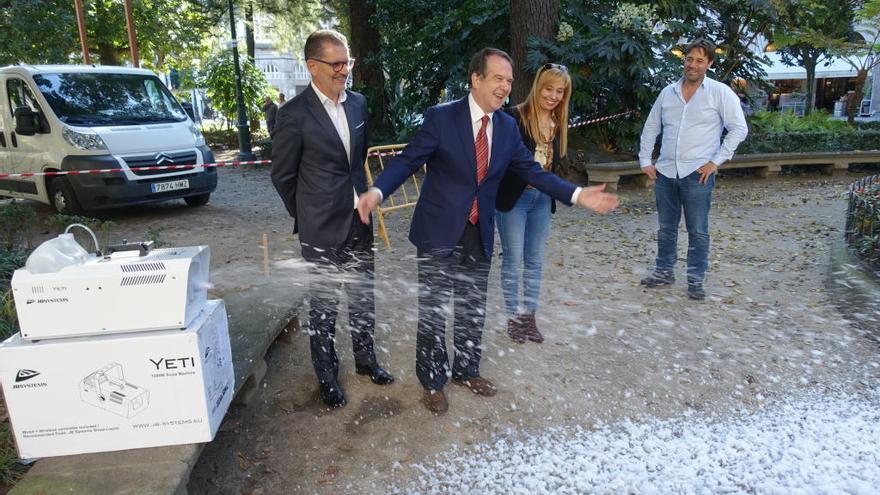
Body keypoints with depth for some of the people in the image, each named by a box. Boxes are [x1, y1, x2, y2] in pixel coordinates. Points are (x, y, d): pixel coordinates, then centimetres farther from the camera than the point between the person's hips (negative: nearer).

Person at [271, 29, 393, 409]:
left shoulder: (358, 103, 3)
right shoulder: (295, 114, -14)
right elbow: (282, 174, -5)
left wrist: (363, 197, 13)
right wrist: (307, 214, 3)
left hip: (359, 220, 5)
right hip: (322, 228, -5)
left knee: (363, 296, 17)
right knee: (324, 304, 8)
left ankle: (365, 359, 37)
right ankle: (327, 375, 27)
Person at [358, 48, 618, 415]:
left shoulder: (507, 127, 3)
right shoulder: (441, 117, -12)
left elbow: (532, 171, 7)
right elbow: (407, 160, -12)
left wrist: (576, 195, -3)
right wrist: (377, 191, -29)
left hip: (479, 235, 5)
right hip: (439, 232, -4)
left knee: (473, 309, 17)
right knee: (433, 311, 6)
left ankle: (466, 370, 39)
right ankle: (432, 381, 27)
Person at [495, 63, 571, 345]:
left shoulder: (558, 123, 6)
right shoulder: (515, 117, -14)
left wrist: (550, 197, 13)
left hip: (542, 199, 6)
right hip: (514, 197, -6)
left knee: (535, 261, 11)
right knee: (513, 260, 4)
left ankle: (529, 317, 24)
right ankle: (513, 318, 19)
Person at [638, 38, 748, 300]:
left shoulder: (720, 92, -2)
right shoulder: (668, 92, 10)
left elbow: (739, 128, -4)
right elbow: (650, 128, 17)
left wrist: (716, 161, -10)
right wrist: (645, 161, 10)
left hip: (697, 174, -4)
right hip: (665, 171, 4)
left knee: (698, 231, 1)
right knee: (666, 228, 13)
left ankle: (696, 280, 12)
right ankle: (664, 271, 27)